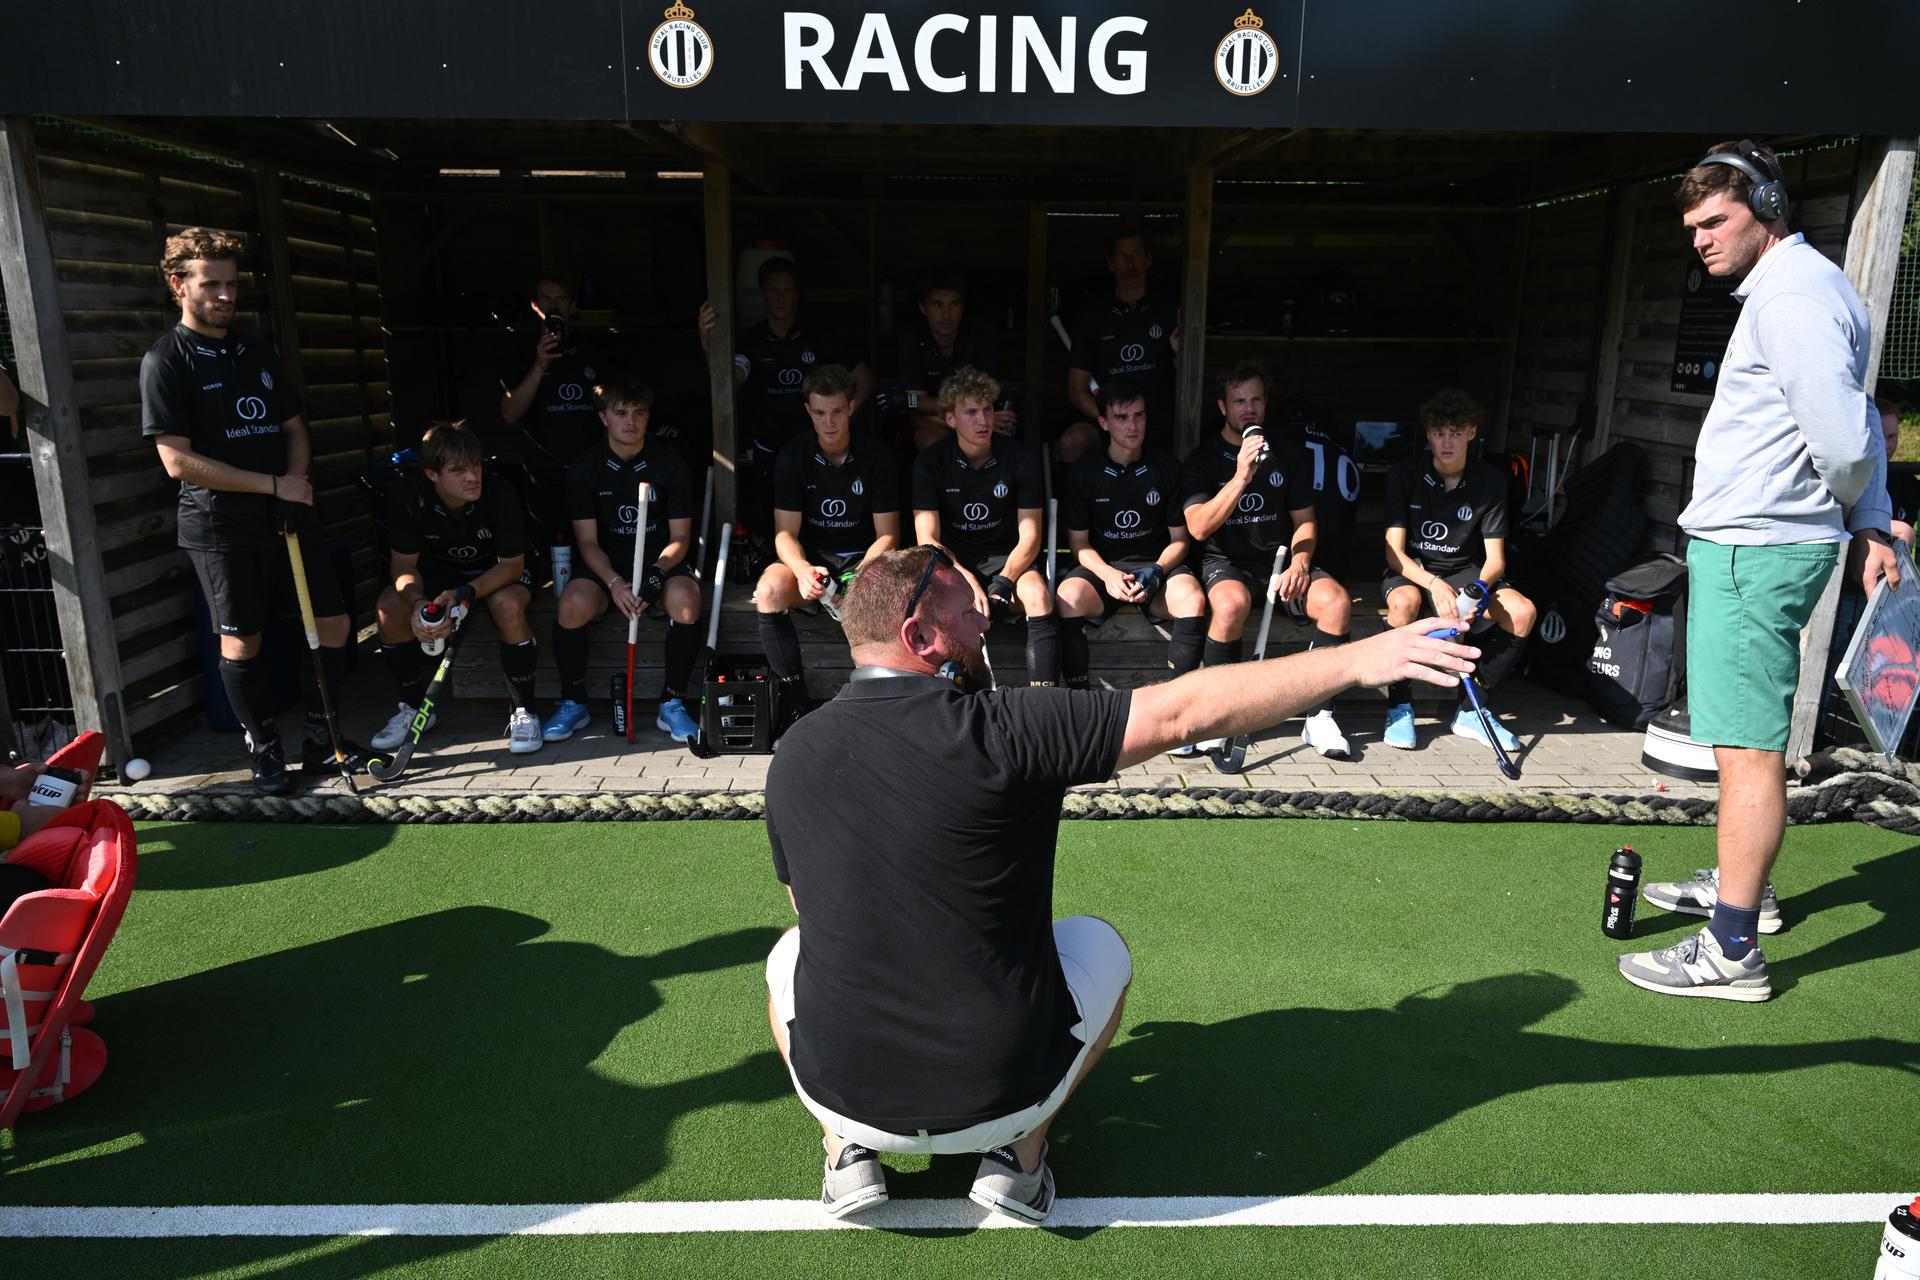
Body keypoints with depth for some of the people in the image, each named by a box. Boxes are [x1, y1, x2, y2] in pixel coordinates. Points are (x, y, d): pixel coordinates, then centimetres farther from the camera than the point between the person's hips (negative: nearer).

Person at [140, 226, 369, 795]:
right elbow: (178, 461, -13)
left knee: (334, 623, 5)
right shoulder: (166, 360, -5)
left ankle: (318, 739, 21)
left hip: (288, 516, 6)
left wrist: (297, 481, -3)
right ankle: (266, 752, 20)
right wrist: (273, 485, -15)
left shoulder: (256, 349, 13)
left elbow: (294, 428, 18)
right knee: (241, 643, 3)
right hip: (221, 528, -5)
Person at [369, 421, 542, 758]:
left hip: (497, 571, -3)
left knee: (508, 604, -36)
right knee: (389, 607, -22)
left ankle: (523, 713, -19)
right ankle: (413, 707, 1)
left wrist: (463, 594, -38)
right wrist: (417, 601, -35)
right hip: (439, 569, 3)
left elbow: (512, 564, -22)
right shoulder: (407, 494, -22)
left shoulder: (499, 492, -29)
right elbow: (403, 563, -13)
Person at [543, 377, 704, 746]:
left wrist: (657, 572, -22)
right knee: (573, 604, -31)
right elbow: (588, 541, -4)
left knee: (685, 598, -34)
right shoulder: (585, 469, 1)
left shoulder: (670, 464, 0)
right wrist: (614, 583, -23)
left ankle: (672, 704, -18)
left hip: (661, 561, 0)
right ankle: (573, 703, -7)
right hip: (605, 564, 1)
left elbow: (680, 537, -2)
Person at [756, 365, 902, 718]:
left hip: (863, 557, -1)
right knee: (769, 591, -33)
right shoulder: (793, 456, -3)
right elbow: (785, 533, -7)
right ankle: (796, 704, -24)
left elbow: (887, 535, -4)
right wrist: (803, 570, -30)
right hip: (809, 557, 1)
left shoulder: (875, 456, -4)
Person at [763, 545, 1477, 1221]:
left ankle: (849, 1152, 17)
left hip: (842, 1091, 3)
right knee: (1100, 946, 24)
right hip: (1002, 1095, -2)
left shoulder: (792, 757, -5)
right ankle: (1020, 1154, 15)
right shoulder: (997, 728, -19)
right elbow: (1186, 712, -16)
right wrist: (1358, 659, -7)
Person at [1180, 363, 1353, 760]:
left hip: (1280, 559, 3)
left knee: (1337, 601, -26)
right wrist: (1241, 477, -23)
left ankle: (1320, 717, -14)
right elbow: (1198, 528, -13)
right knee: (1232, 603, -38)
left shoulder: (1286, 454, 11)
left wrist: (1299, 564, -9)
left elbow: (1305, 522, 12)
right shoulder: (1202, 458, 1)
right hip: (1225, 562, -3)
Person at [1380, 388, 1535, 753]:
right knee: (1404, 602, -38)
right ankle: (1399, 705, -18)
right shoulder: (1405, 473, -10)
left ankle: (1469, 709, -8)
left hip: (1465, 571, 3)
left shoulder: (1490, 480, -4)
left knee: (1522, 612, -25)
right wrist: (1434, 584, -33)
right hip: (1412, 571, -2)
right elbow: (1394, 552, -14)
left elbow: (1495, 558, -5)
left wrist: (1478, 588, -29)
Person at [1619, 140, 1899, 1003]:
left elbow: (1844, 440, -21)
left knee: (1748, 746, -8)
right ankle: (1741, 884, 38)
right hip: (1746, 545, 11)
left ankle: (1732, 952, -3)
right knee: (1747, 733, 21)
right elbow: (1857, 435, 20)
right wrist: (1871, 525, 12)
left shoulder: (1793, 295, -14)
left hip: (1754, 549, -11)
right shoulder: (1793, 286, 20)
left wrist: (1850, 515, -1)